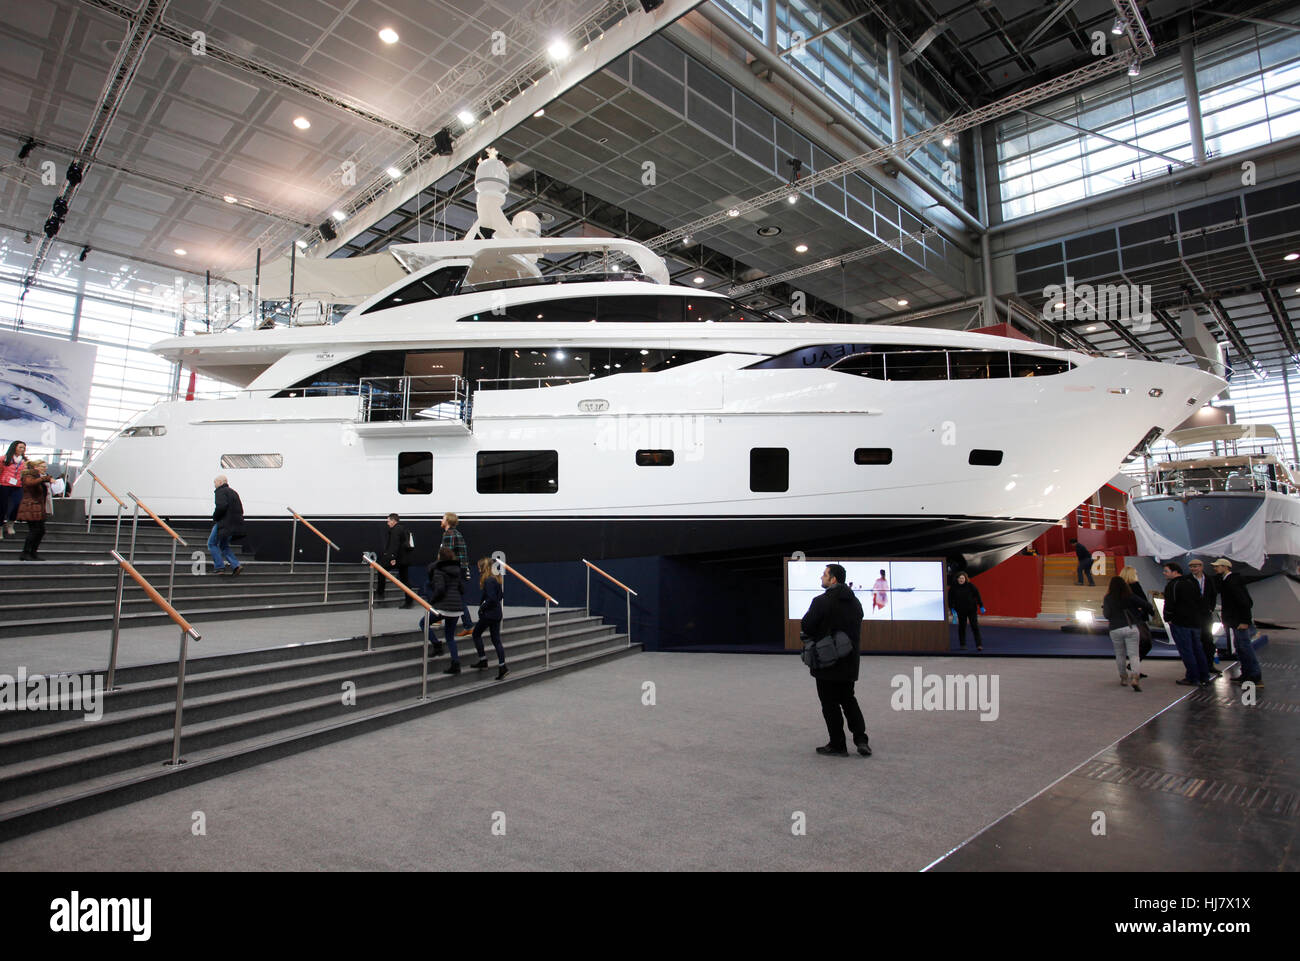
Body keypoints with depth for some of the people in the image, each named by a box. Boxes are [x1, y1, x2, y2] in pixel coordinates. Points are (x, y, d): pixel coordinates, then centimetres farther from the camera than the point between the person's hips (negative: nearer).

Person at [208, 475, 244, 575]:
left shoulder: (220, 492, -7)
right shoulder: (233, 492, 21)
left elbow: (221, 506, -24)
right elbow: (241, 510, 20)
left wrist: (215, 517, -9)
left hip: (224, 524, -8)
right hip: (236, 525, 9)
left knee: (212, 544, 6)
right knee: (224, 545, 18)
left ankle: (219, 566, -1)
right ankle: (235, 565, 3)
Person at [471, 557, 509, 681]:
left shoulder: (488, 581, -18)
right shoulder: (497, 578, 9)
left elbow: (491, 598, -25)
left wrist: (482, 608, -11)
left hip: (488, 614, -8)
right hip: (497, 613, 8)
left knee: (476, 634, 13)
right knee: (496, 640, 9)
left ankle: (483, 660, 13)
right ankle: (502, 666, 5)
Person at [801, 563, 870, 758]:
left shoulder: (822, 601, -16)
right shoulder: (855, 602, 7)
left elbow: (805, 627, -15)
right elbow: (857, 628, 13)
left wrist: (813, 634, 5)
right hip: (849, 662, 7)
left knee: (830, 704, 4)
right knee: (848, 700, 19)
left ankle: (838, 745, 10)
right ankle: (861, 739, 12)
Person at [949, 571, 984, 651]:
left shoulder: (970, 586, -6)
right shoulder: (954, 587, -3)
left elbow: (977, 595, -2)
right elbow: (950, 598, 5)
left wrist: (981, 606, -5)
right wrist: (952, 608, -1)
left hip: (972, 609, -1)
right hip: (961, 611, 1)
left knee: (975, 626, -6)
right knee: (961, 627, 8)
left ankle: (979, 645, -5)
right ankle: (962, 645, 19)